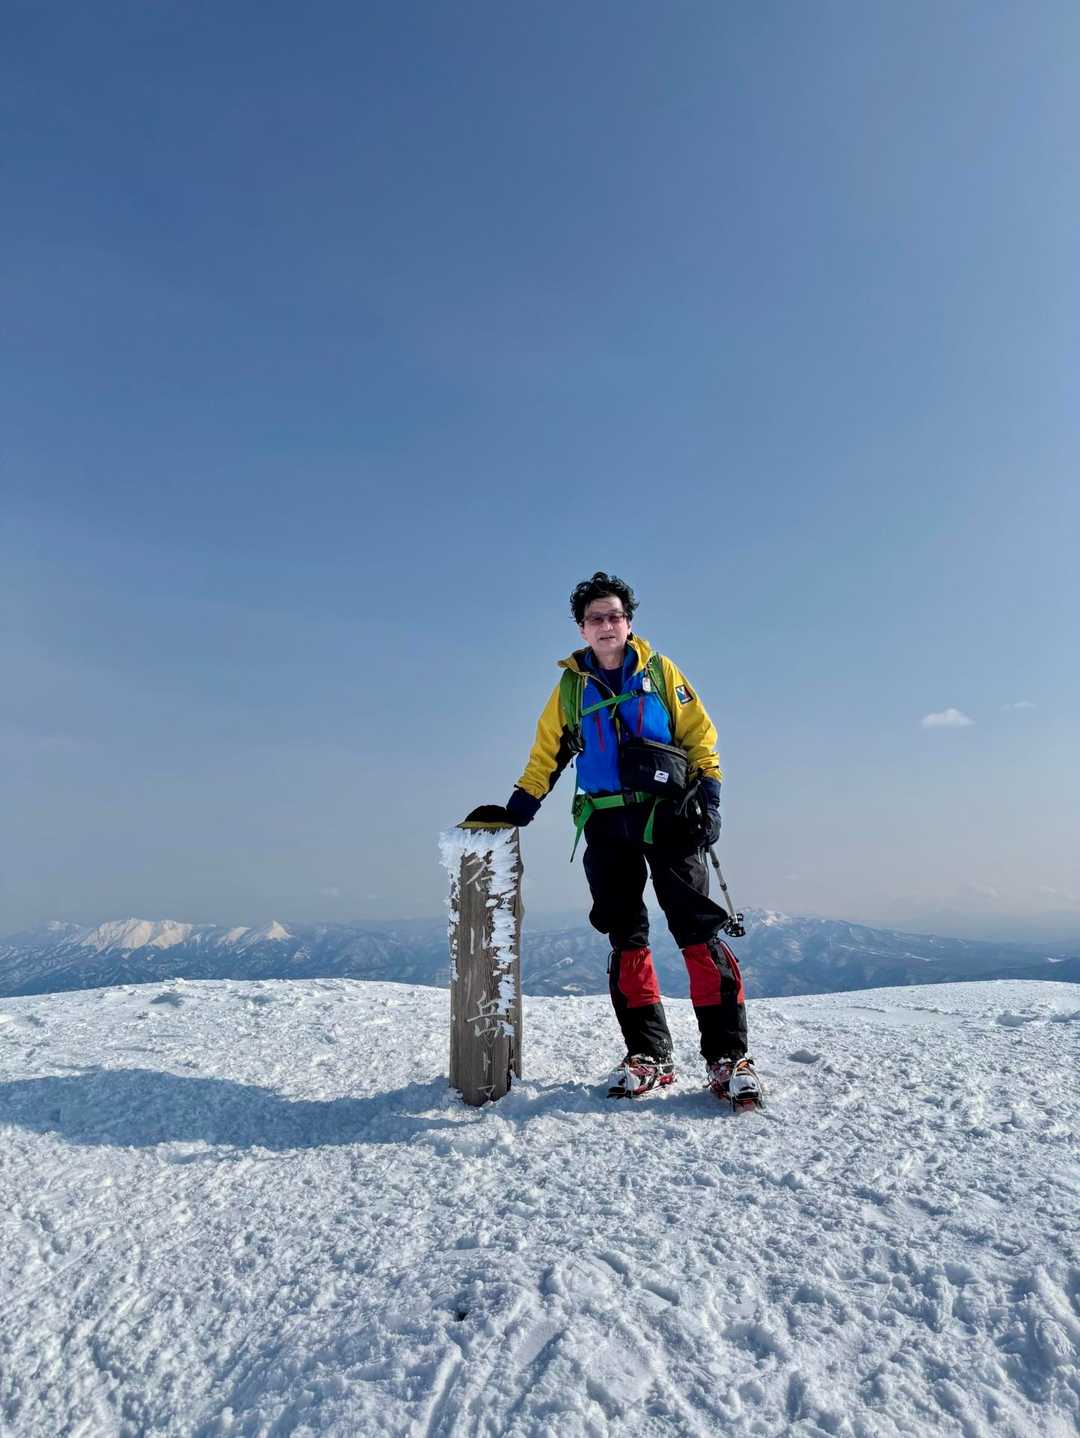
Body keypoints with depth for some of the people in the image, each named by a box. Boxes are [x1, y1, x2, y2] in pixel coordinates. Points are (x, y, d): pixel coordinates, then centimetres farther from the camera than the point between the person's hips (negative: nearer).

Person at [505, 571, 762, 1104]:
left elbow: (699, 734, 7)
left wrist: (709, 798, -3)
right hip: (606, 823, 3)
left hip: (667, 815, -2)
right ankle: (648, 1054, 14)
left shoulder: (659, 671, 7)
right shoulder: (571, 686, 12)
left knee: (698, 929, -6)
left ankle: (727, 1055, 1)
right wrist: (516, 810, 9)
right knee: (625, 937, 5)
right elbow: (546, 752, 16)